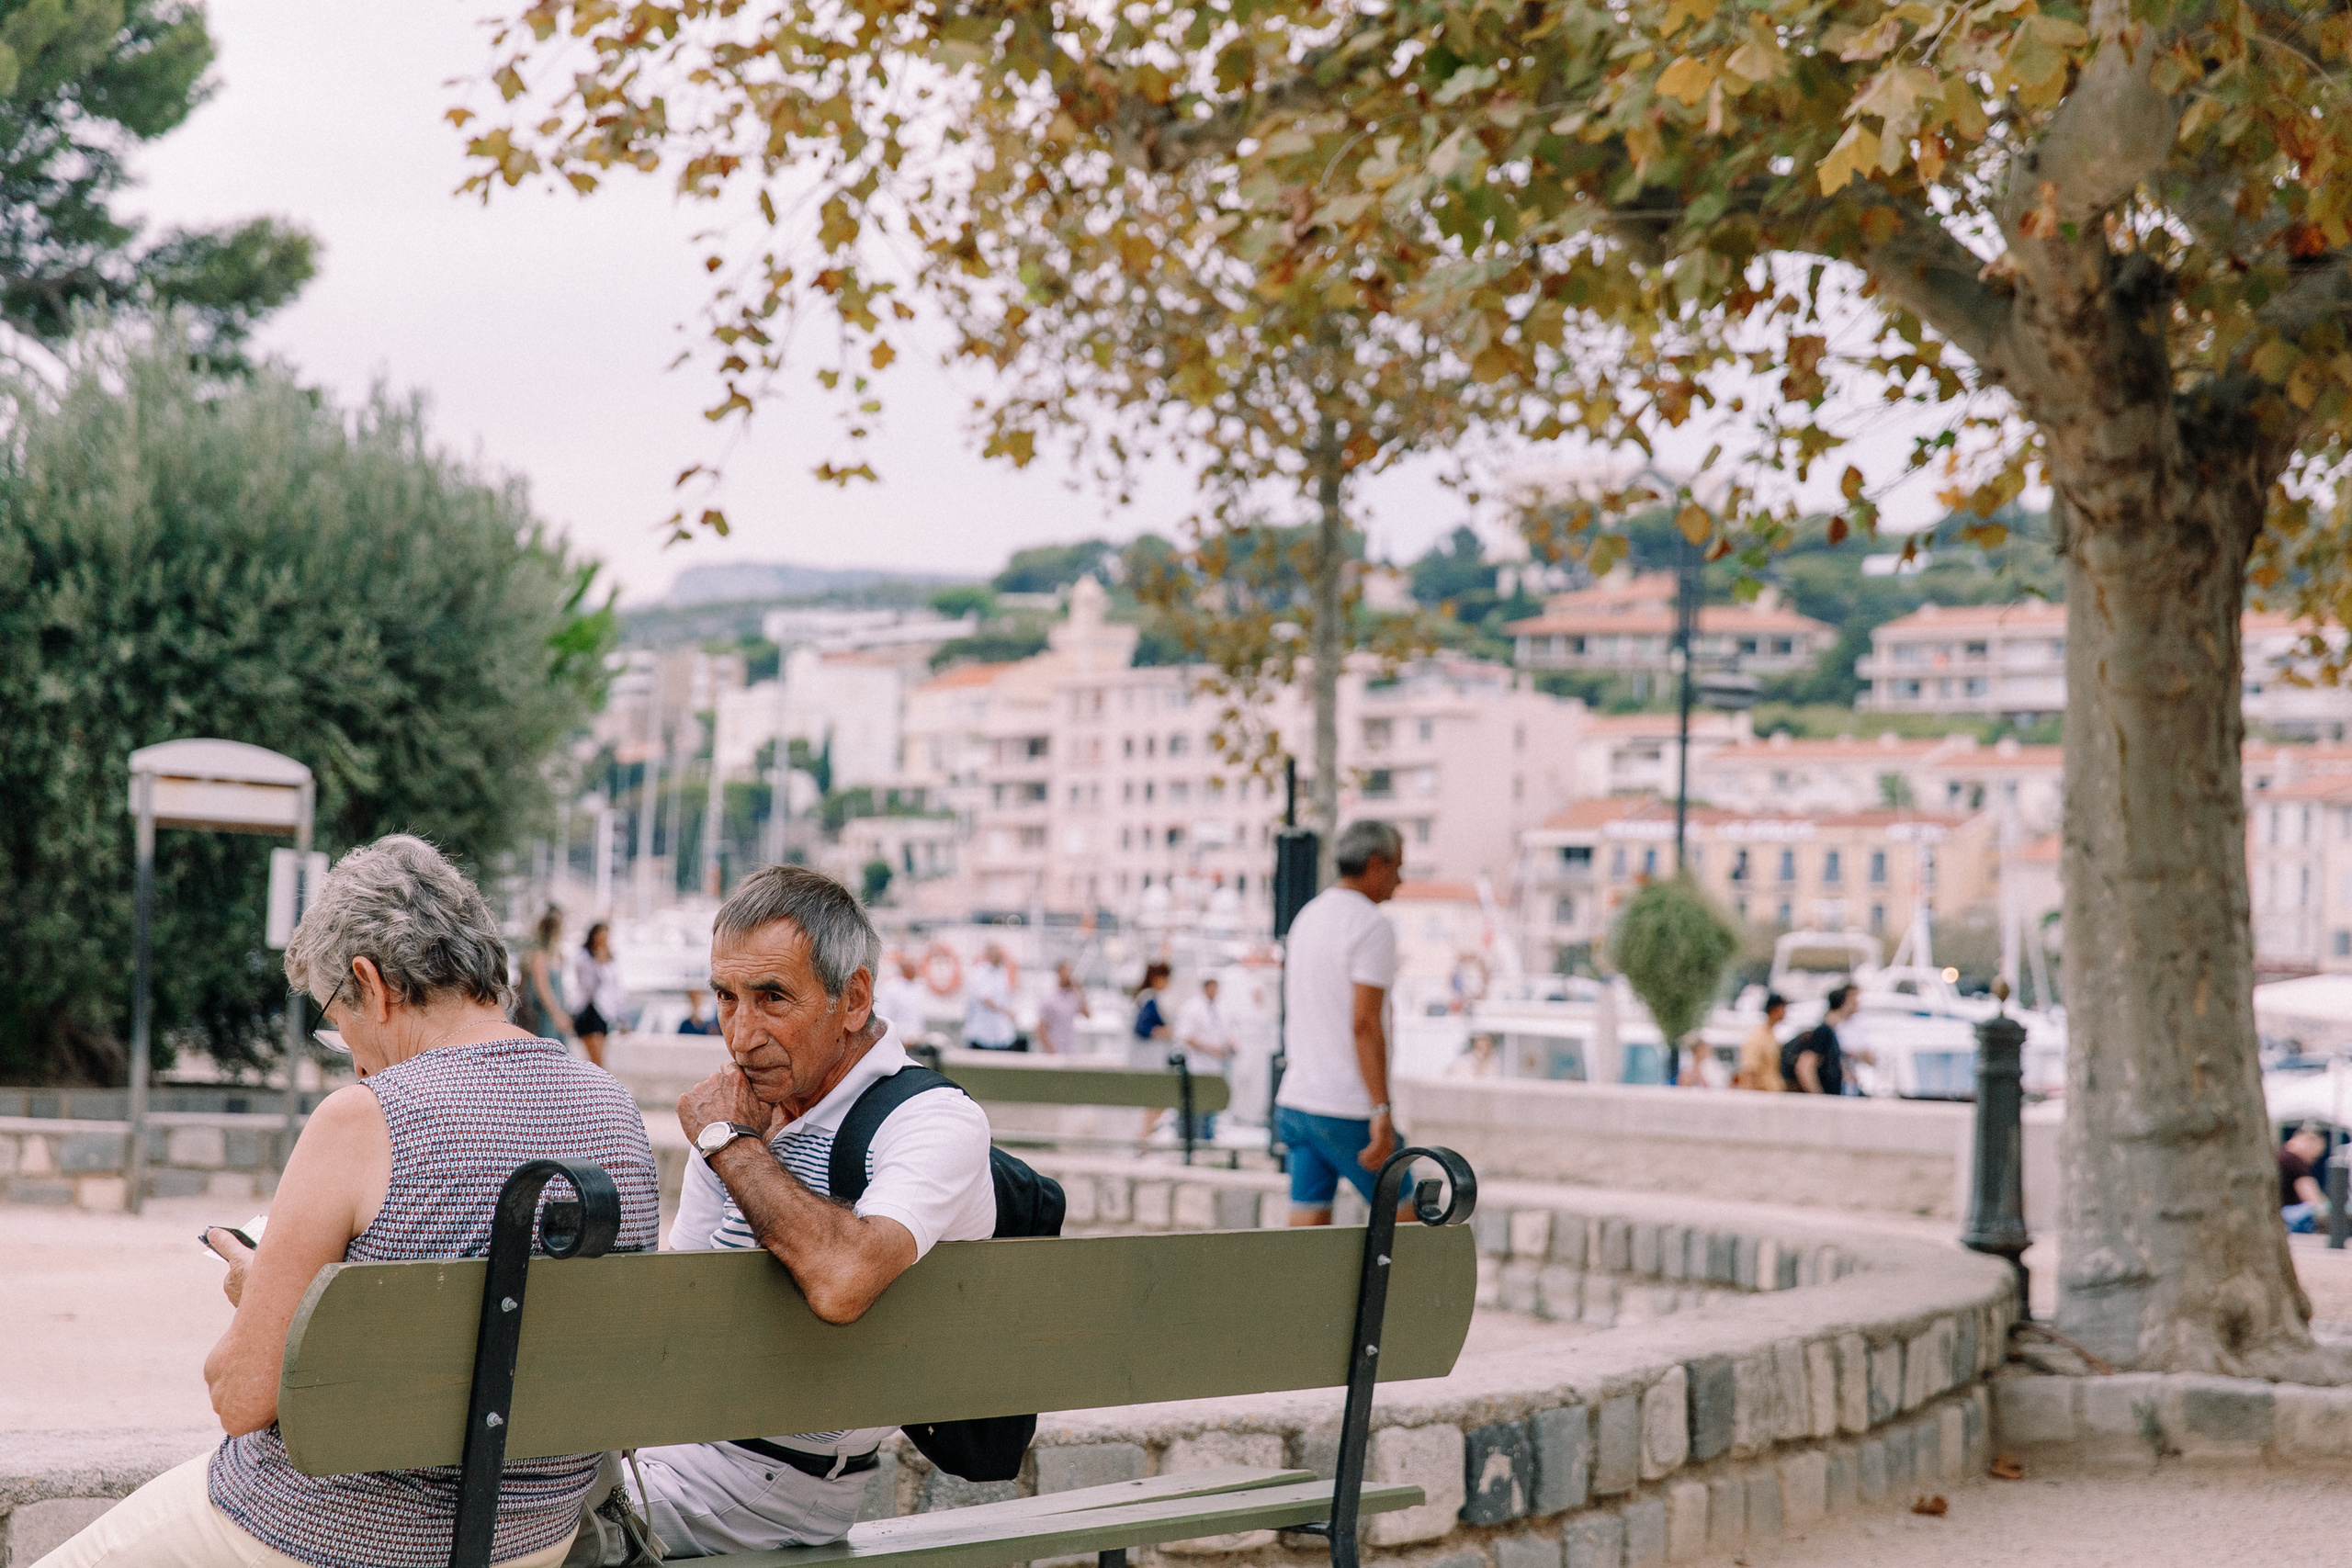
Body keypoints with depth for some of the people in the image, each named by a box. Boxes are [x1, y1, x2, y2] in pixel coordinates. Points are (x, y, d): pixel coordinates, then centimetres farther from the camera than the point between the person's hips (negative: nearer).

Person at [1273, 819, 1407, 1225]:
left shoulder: (1308, 917, 15)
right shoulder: (1373, 926, -13)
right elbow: (1365, 1024, -21)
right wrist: (1382, 1112, -23)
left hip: (1298, 1100, 8)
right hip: (1348, 1112, -8)